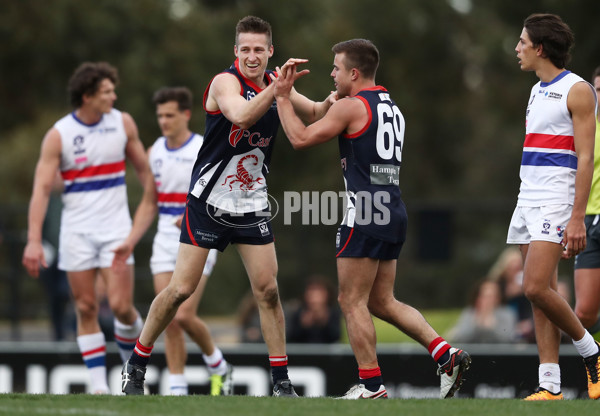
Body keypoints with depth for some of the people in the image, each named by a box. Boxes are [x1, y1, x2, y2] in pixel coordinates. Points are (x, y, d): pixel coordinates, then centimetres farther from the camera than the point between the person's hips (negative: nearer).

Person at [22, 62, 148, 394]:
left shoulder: (123, 123, 1)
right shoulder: (58, 135, -8)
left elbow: (143, 168, 15)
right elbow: (41, 188, -10)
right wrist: (34, 240, -17)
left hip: (115, 227, 1)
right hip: (76, 230, -1)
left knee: (121, 305, -9)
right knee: (86, 308, 0)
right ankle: (98, 384, 6)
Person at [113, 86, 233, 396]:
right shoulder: (155, 152, 10)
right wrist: (130, 242, 10)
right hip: (165, 240, 5)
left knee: (184, 316, -14)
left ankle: (218, 367, 11)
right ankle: (177, 389, 3)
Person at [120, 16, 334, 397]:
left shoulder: (274, 85, 4)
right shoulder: (225, 82, -15)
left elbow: (313, 114, 18)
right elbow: (241, 115, -35)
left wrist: (330, 102, -4)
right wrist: (278, 87, -44)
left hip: (252, 205, 5)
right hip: (208, 203, -5)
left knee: (268, 290, -1)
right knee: (181, 290, -4)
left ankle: (282, 381, 6)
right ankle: (136, 365, 12)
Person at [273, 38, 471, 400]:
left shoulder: (352, 106, -8)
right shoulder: (392, 108, 19)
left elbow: (301, 138, -9)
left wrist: (283, 97, 2)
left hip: (366, 214, -9)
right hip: (394, 212, 9)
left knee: (353, 301, -1)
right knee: (381, 301, 13)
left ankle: (371, 385, -2)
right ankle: (446, 353, 1)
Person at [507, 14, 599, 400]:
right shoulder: (537, 91, 17)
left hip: (556, 201, -9)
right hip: (528, 201, 9)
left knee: (537, 288, -17)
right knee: (540, 295, 3)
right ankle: (550, 385, 2)